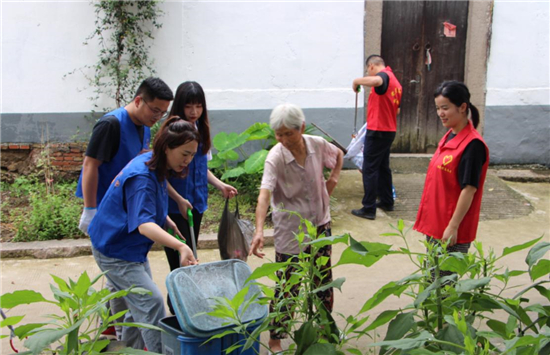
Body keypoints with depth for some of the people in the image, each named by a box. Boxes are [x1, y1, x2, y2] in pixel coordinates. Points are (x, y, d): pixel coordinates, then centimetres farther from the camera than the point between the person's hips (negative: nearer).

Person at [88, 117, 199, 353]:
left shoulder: (156, 167, -1)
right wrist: (180, 246, -58)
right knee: (152, 302, -14)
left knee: (138, 303, 19)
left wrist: (165, 219, 10)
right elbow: (144, 224, -45)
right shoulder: (142, 178, -31)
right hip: (115, 251, -10)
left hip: (131, 247, 10)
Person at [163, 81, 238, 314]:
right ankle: (176, 308, 6)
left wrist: (220, 185, 4)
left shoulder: (201, 131, 7)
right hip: (174, 207, -7)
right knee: (180, 260, -7)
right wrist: (179, 199, -17)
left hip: (196, 204, 7)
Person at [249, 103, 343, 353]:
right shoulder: (275, 157, -21)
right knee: (286, 287, 2)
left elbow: (338, 154, 16)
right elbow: (264, 194, -35)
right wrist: (259, 231, -48)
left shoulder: (318, 145, -9)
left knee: (324, 281, 17)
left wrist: (334, 177, -1)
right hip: (290, 231, -4)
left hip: (320, 224, 4)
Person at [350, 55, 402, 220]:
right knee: (383, 167, 19)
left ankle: (368, 209, -2)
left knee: (369, 169, -5)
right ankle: (387, 201, 28)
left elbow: (376, 81, -39)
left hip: (377, 131, -9)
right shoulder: (395, 81, 15)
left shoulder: (383, 75, -13)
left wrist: (357, 81, -24)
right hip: (389, 130, 9)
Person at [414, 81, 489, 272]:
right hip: (434, 223, 8)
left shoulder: (472, 144, -18)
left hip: (452, 229, -8)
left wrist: (453, 227, -19)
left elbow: (469, 189, -19)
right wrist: (430, 220, 17)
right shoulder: (449, 137, 8)